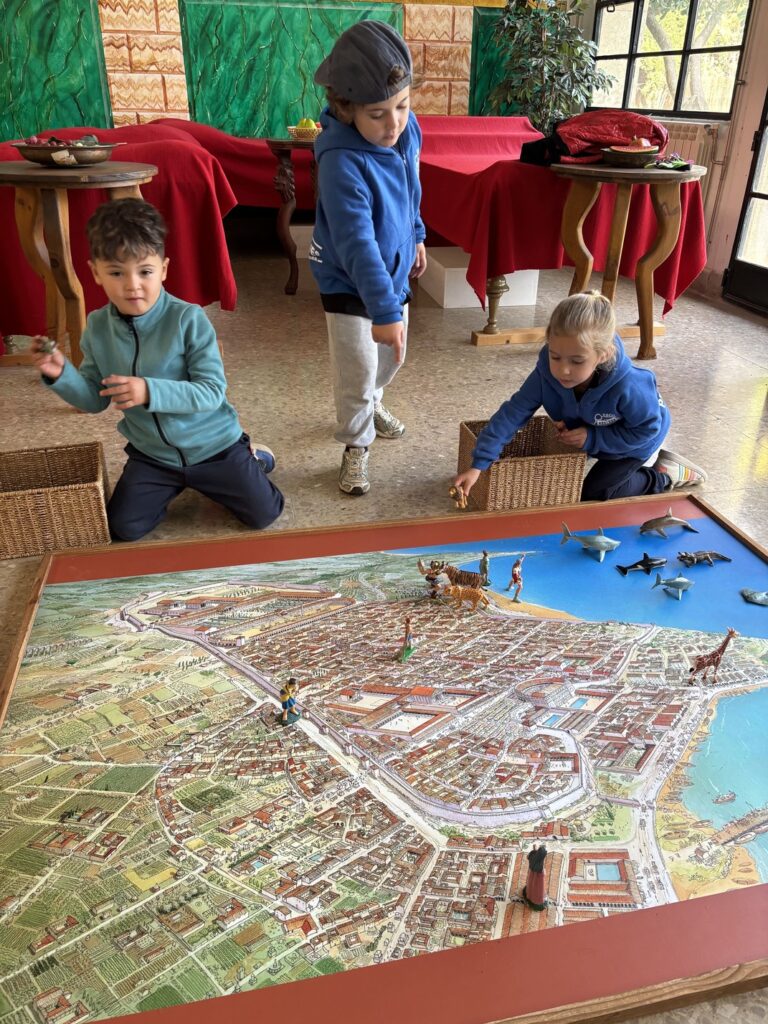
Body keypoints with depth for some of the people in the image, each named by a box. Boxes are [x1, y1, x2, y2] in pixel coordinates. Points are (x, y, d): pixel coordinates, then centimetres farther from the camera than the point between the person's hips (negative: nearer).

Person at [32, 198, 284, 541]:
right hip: (151, 453, 4)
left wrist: (150, 391, -38)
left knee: (263, 515, 0)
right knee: (123, 528, 1)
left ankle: (250, 458, 31)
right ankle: (173, 484, 28)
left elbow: (212, 391, -26)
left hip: (212, 446, -3)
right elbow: (96, 399, 1)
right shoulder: (98, 327, -7)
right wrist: (60, 375, -19)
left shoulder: (188, 320, -23)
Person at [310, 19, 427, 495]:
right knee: (357, 372, -2)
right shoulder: (342, 160, -31)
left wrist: (416, 236, 21)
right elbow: (356, 242, -39)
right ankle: (357, 445, 21)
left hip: (393, 270, 7)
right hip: (348, 282, -7)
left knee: (392, 357, 22)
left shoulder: (408, 129, -10)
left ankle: (370, 404, 51)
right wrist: (383, 309, -46)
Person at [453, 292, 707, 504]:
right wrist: (479, 464, -40)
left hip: (635, 443, -5)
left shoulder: (627, 387, -43)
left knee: (593, 494, -12)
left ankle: (662, 476, 8)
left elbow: (648, 428, -27)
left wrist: (593, 439, -33)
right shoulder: (547, 373, -33)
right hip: (595, 437, 5)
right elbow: (513, 413, -34)